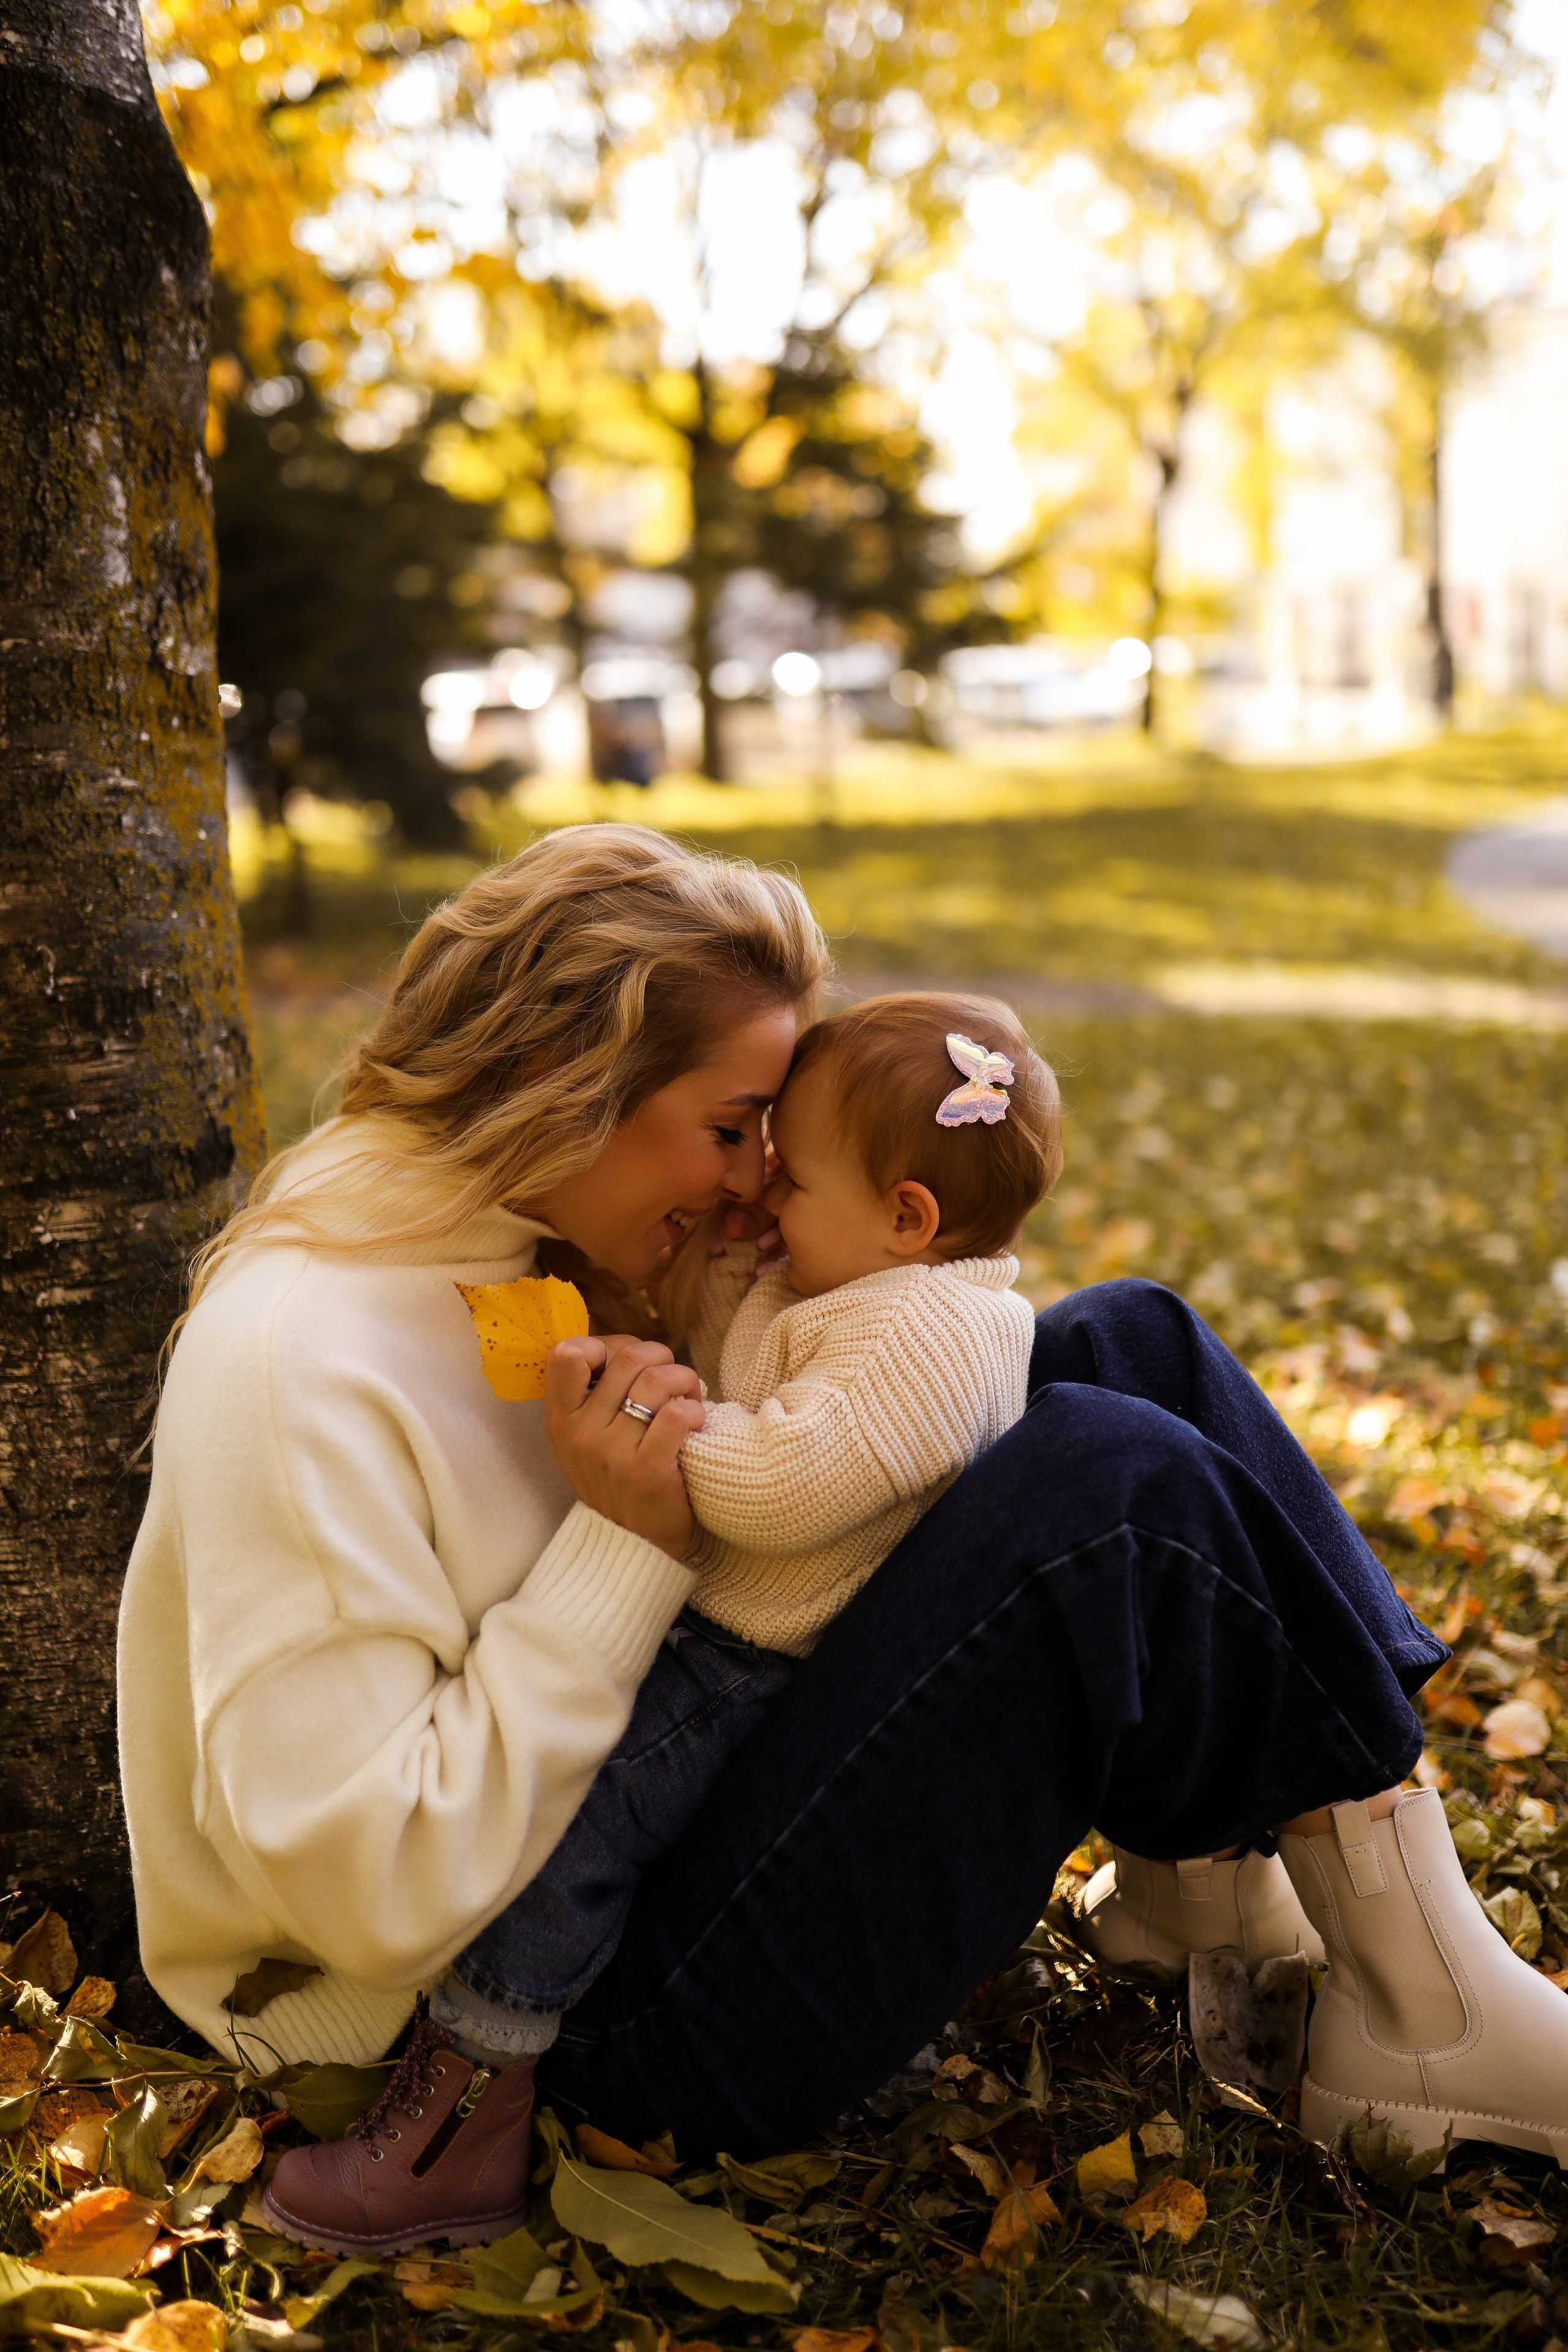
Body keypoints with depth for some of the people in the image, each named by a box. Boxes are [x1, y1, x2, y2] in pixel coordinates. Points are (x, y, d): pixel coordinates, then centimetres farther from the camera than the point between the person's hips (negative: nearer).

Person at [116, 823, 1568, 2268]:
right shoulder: (304, 1365, -24)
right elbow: (361, 1884, -26)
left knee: (1127, 1347, 2)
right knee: (1106, 1478, -24)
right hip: (613, 2013, -9)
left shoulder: (527, 1257, 4)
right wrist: (627, 1543, -25)